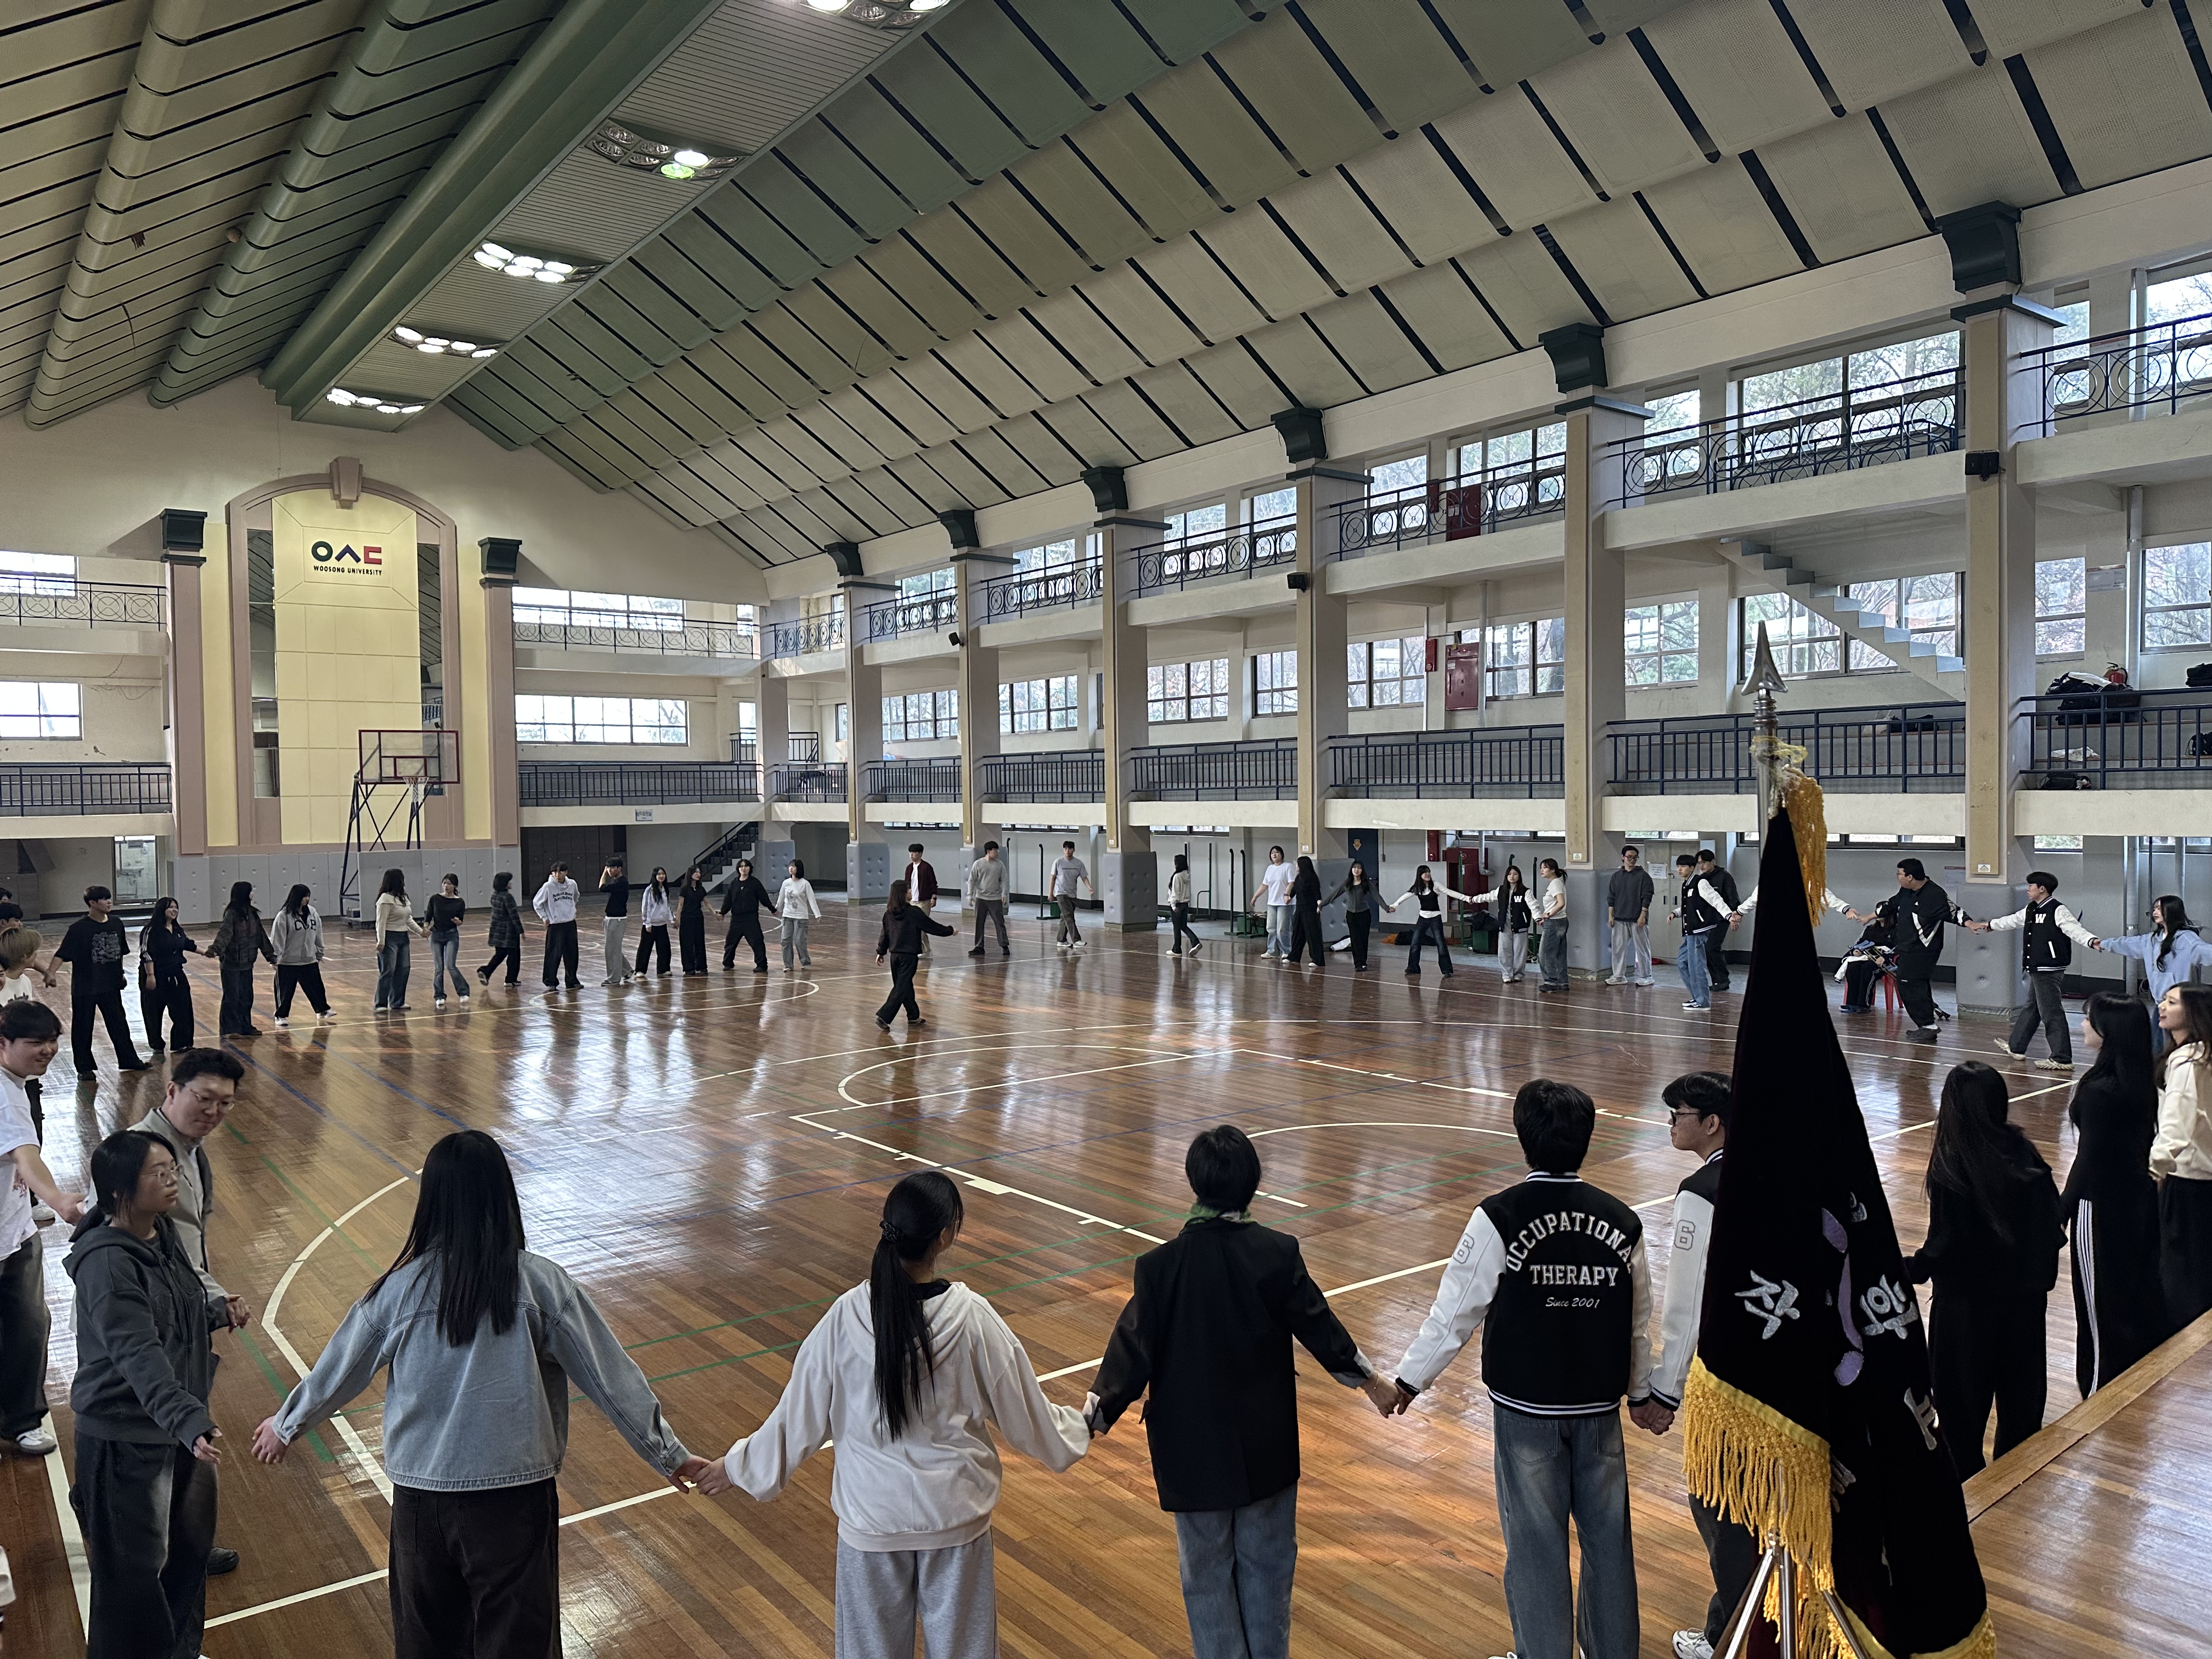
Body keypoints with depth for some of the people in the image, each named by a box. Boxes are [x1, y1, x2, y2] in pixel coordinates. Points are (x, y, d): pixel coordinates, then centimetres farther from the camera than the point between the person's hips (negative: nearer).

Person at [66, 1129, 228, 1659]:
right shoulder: (107, 1263, -27)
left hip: (179, 1424, 9)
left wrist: (215, 1316, 13)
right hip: (126, 1440, -8)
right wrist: (189, 1421, -45)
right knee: (136, 1570, 7)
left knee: (191, 1544, 22)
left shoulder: (164, 1232, -1)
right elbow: (140, 1357, -37)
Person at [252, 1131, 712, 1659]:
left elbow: (337, 1370, 10)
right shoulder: (541, 1284, -12)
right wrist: (668, 1454, 4)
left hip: (421, 1497, 3)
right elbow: (610, 1377, -7)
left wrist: (286, 1425, 31)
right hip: (516, 1494, -2)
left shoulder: (399, 1288, -7)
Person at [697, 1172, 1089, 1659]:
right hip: (955, 1512, -1)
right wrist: (1079, 1428, 14)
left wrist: (739, 1467, 11)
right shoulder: (972, 1318, -20)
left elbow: (802, 1415, -7)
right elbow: (1024, 1413, -7)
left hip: (872, 1514, 1)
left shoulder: (846, 1318, -19)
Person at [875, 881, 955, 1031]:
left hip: (895, 955, 7)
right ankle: (884, 1017, -12)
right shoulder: (914, 912, -14)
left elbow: (885, 934, 11)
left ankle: (914, 1017, 27)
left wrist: (881, 952, 21)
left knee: (905, 986, 16)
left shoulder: (889, 913, 4)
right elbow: (932, 927, -6)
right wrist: (950, 931, 7)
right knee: (901, 988, -4)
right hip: (909, 955, -7)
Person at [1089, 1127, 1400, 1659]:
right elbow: (1320, 1327, -4)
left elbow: (1133, 1349, -14)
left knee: (1208, 1570, 16)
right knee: (1267, 1562, 19)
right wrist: (1371, 1381, 12)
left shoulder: (1160, 1265, -17)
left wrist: (1093, 1419, -3)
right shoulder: (1277, 1254, -14)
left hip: (1194, 1447, -1)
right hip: (1267, 1446, 1)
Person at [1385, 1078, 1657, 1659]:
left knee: (1536, 1543, 8)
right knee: (1608, 1537, 17)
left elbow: (1457, 1311, -11)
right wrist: (1641, 1393, 24)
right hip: (1600, 1406, 4)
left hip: (1525, 1409, -4)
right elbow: (1639, 1322, 8)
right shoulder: (1621, 1221, -3)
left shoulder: (1499, 1218, -15)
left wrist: (1410, 1378, 2)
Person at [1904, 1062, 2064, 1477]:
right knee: (2021, 1398, 20)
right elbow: (2052, 1227, 0)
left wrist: (1908, 1270, -5)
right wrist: (2039, 1276, 15)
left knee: (1962, 1407, 10)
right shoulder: (2024, 1155, -5)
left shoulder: (1951, 1168, -21)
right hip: (2024, 1298, 6)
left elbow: (1946, 1245, -20)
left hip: (1968, 1303, -6)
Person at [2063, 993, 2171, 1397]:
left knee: (2101, 1307, 5)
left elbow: (2089, 1158, -20)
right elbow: (2142, 1143, 9)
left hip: (2101, 1207, -8)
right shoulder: (2141, 1082, 0)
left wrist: (2061, 1210, -11)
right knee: (2140, 1298, 20)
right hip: (2139, 1197, 8)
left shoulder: (2099, 1090, -24)